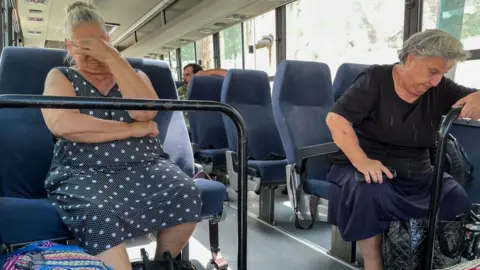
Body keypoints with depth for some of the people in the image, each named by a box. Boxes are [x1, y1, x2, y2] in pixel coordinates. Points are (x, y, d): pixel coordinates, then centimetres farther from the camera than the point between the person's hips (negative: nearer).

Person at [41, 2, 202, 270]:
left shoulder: (134, 74, 17)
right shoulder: (60, 77, 11)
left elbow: (145, 111, -7)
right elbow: (63, 124, -11)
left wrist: (111, 56, -9)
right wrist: (132, 129, -11)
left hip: (144, 165, 3)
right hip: (84, 171, -2)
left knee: (186, 193, -25)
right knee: (99, 214, -35)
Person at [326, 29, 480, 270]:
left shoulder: (440, 89, 5)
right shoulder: (375, 80, -10)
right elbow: (335, 118, -19)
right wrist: (361, 161, -31)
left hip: (417, 174, 5)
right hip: (368, 168, -4)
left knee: (459, 202, -17)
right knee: (369, 193, -36)